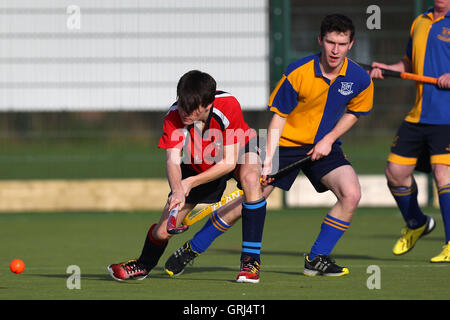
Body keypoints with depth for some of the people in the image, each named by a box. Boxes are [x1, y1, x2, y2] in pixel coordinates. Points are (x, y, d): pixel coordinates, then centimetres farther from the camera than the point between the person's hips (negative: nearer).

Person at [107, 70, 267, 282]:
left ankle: (250, 259, -30)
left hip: (239, 152, -2)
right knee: (163, 231, -3)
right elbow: (172, 160, -35)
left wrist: (191, 183, -36)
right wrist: (177, 191, -56)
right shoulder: (174, 117, -29)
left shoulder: (229, 107, -36)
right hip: (198, 166, 2)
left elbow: (229, 162, -32)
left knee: (250, 179, -39)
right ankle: (143, 266, 34)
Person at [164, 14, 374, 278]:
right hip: (286, 143, -3)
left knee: (351, 194, -21)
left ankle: (317, 259, -6)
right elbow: (279, 116, -13)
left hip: (324, 146, 3)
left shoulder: (360, 80, -13)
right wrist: (268, 159, -19)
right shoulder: (297, 73, -22)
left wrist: (329, 138, -7)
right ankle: (191, 249, 12)